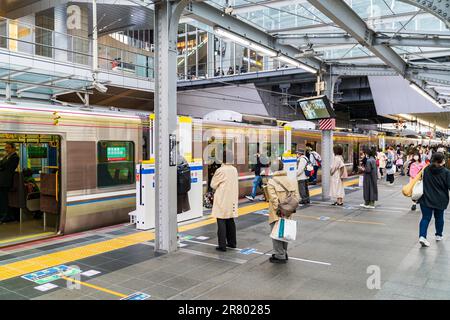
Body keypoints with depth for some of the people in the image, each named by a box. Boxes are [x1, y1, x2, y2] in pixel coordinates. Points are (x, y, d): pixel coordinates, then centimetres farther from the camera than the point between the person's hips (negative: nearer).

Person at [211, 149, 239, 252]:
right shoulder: (234, 170, 4)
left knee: (221, 222, -2)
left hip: (222, 200, -7)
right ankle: (232, 242, 26)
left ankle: (222, 245, 0)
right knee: (230, 221, 17)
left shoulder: (220, 170, -16)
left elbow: (213, 185, -5)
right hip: (232, 199, 7)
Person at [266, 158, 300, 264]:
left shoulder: (271, 182, -14)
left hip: (276, 215, -6)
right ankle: (283, 254, 30)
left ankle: (280, 256, 10)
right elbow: (297, 197, 1)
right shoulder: (291, 181, 3)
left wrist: (278, 210, -13)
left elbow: (274, 199, -21)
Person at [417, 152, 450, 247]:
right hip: (440, 200, -1)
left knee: (425, 218, 3)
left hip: (426, 199, 1)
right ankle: (439, 235, 34)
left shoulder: (426, 169, -2)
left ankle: (422, 236, -13)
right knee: (439, 217, 19)